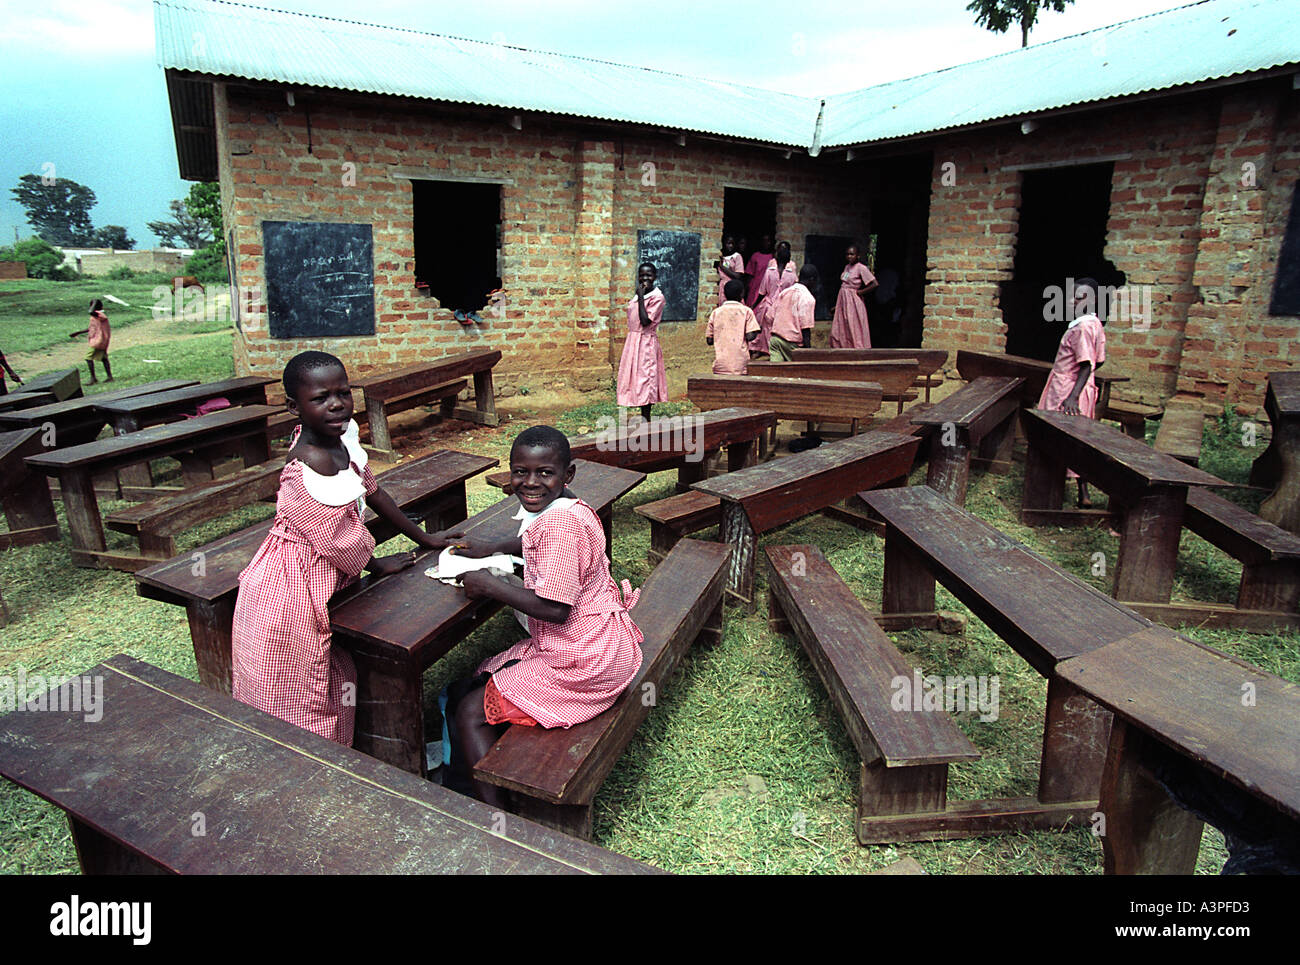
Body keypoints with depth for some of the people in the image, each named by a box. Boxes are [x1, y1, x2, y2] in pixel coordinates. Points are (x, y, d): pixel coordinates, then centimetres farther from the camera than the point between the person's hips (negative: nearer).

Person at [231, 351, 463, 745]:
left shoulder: (344, 433, -4)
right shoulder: (310, 464, -30)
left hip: (319, 578, 9)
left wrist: (423, 537, 15)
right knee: (299, 700, 8)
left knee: (334, 683, 23)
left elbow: (371, 490, 10)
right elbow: (341, 537, -22)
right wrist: (379, 565, -3)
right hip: (292, 592, -9)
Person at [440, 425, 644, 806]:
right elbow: (537, 541, 31)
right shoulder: (564, 509, 5)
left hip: (584, 661, -10)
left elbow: (554, 608, -27)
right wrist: (490, 547, 17)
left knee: (472, 712, -5)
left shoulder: (563, 521, -26)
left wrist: (489, 585, -16)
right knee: (475, 684, 17)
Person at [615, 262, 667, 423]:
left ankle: (645, 420, 2)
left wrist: (641, 297, -16)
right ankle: (643, 420, 17)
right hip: (632, 342, 8)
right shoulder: (637, 296, 14)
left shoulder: (657, 297, -9)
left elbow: (645, 321, -20)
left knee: (645, 380, -5)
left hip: (646, 343, -8)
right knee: (636, 381, 9)